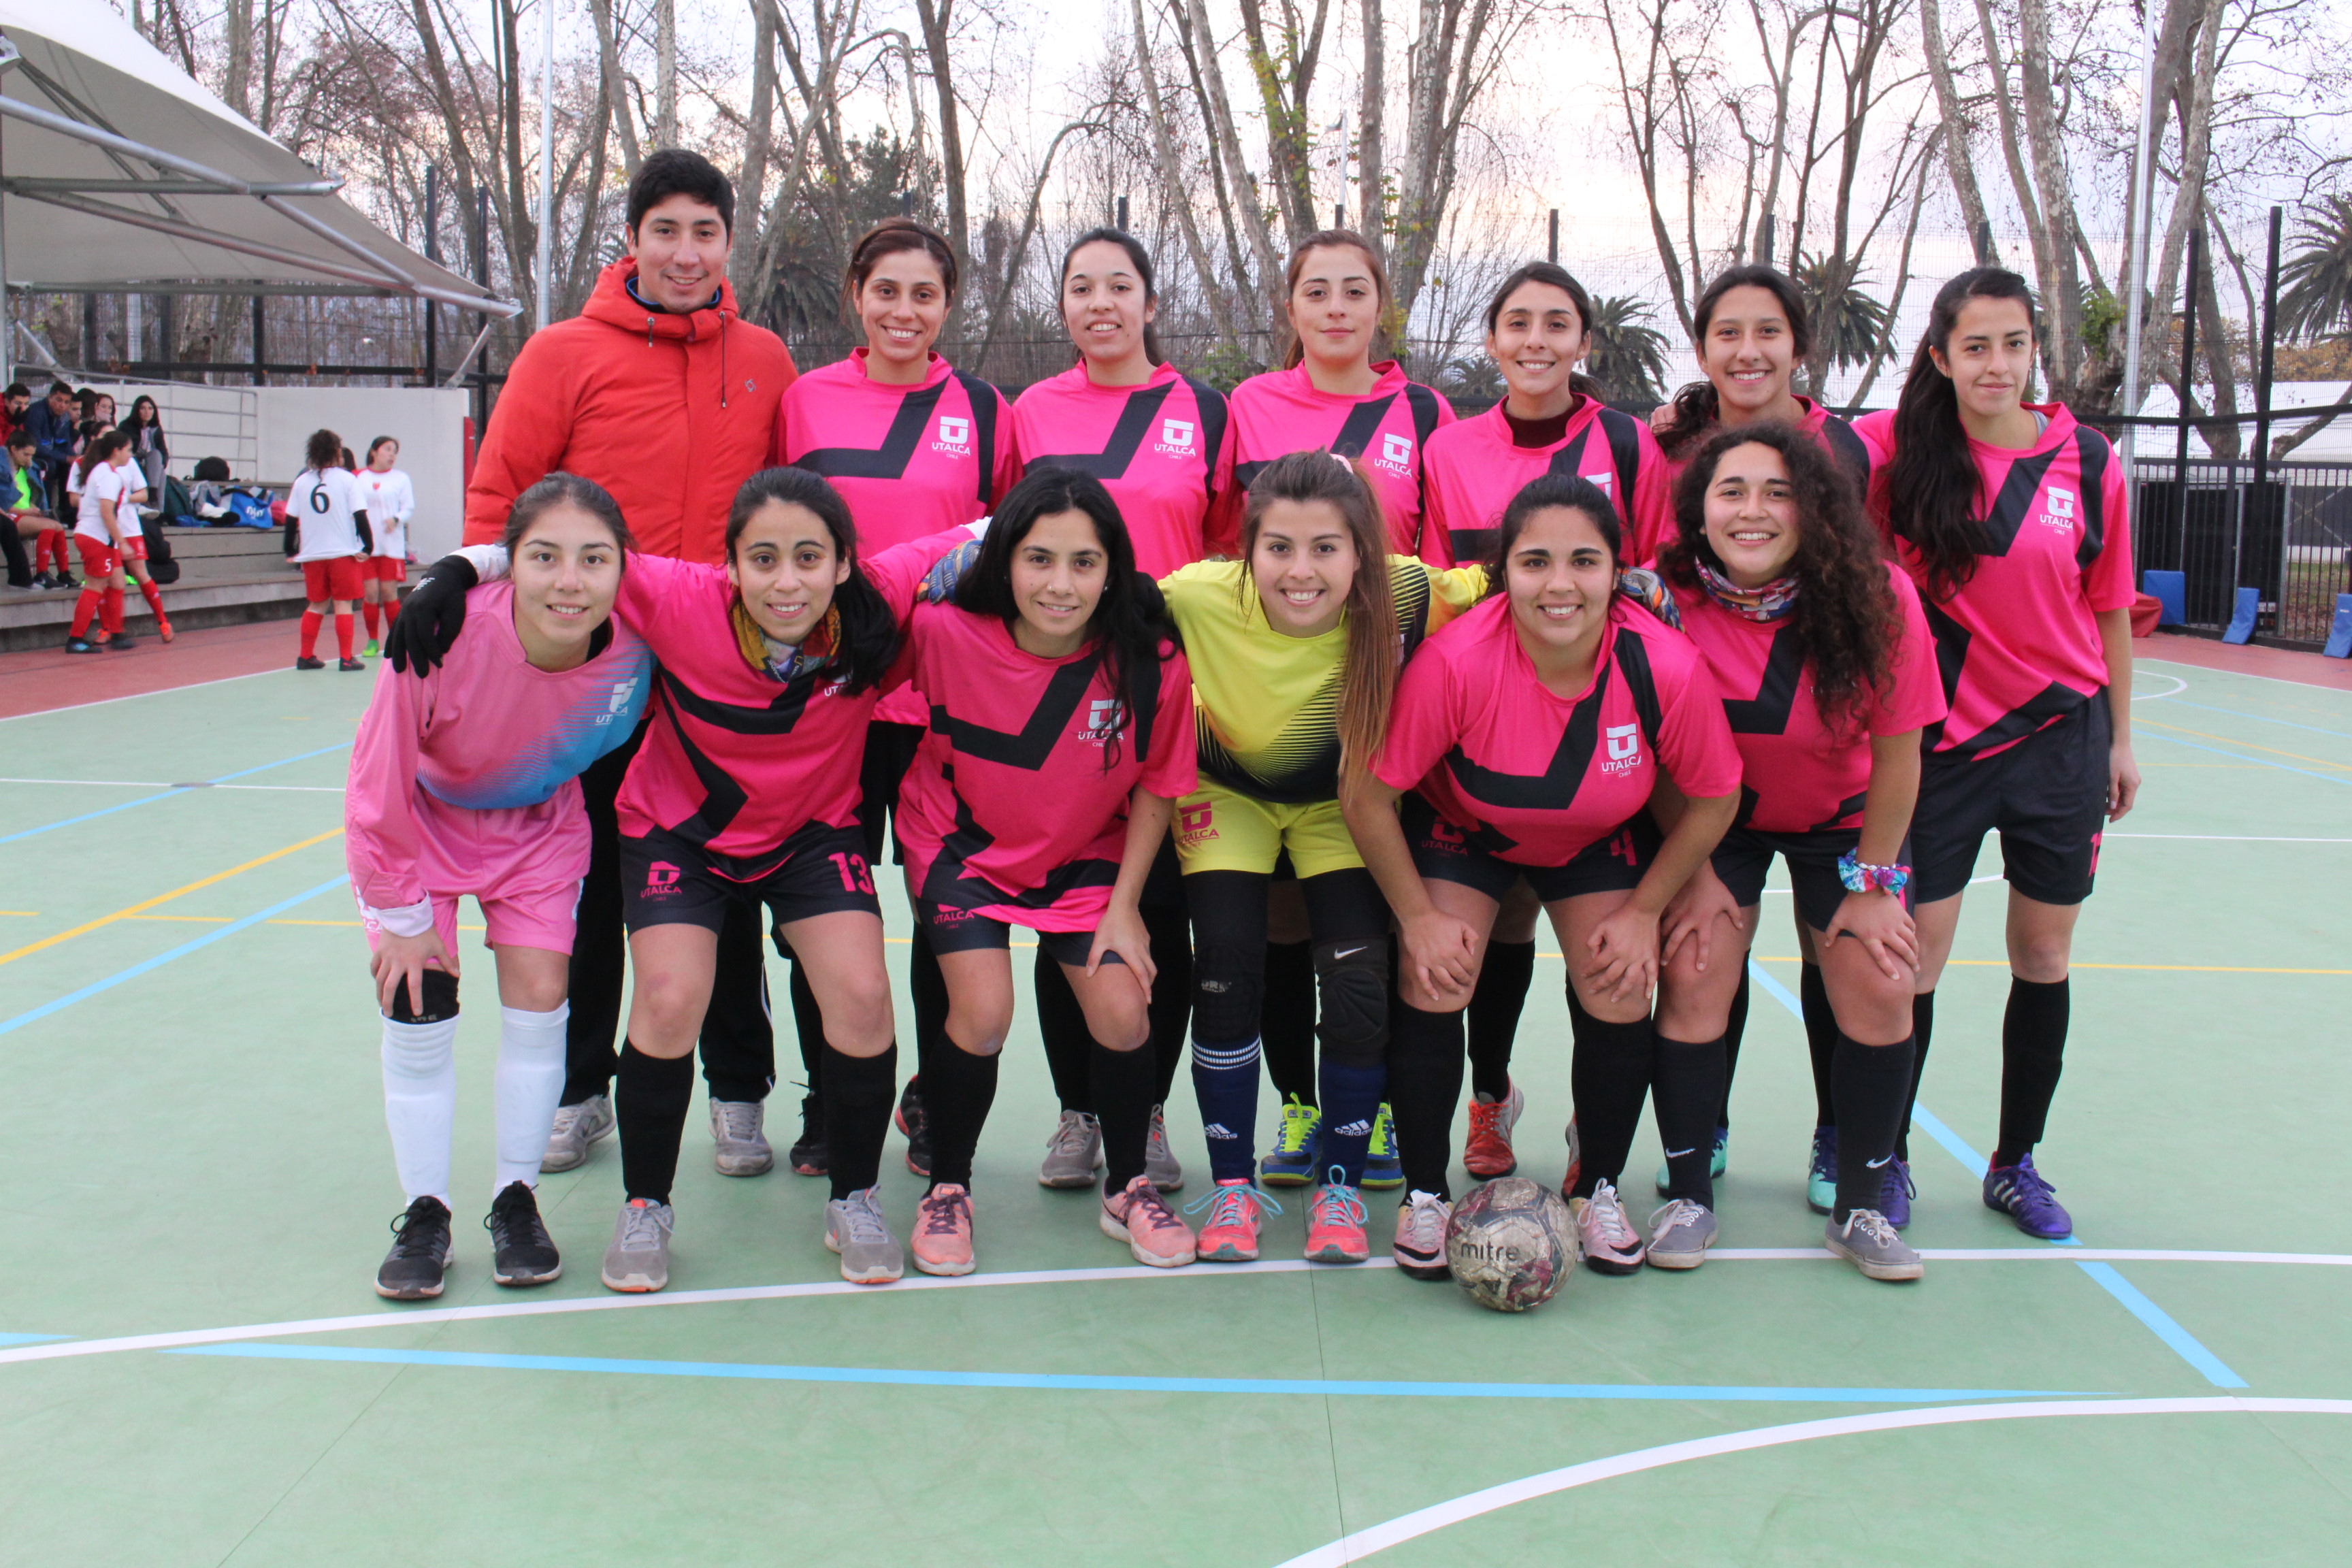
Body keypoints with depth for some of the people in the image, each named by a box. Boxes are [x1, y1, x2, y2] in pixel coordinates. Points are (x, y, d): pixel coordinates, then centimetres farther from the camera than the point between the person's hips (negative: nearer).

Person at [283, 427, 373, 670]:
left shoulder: (302, 481, 6)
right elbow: (360, 515, -10)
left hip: (312, 554, 4)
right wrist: (368, 547, -6)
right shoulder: (347, 479, -3)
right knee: (343, 605, 2)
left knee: (316, 605, 15)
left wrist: (291, 552, 13)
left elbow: (290, 520, 5)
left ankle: (306, 656, 17)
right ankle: (346, 659, 0)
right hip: (343, 552, -3)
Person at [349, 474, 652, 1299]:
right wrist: (402, 914, -13)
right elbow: (378, 786, -22)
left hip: (539, 824, 2)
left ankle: (515, 1201, 17)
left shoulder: (632, 653, -30)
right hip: (424, 822, -1)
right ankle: (424, 1215, 14)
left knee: (538, 1005, -3)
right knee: (417, 1011, -4)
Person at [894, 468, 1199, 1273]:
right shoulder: (945, 633, -26)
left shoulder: (1152, 663, -23)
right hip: (964, 846, -1)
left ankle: (1128, 1188, 18)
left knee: (1123, 1013, -10)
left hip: (1086, 856, 1)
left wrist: (1124, 905, -6)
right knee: (984, 1011, -18)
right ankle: (946, 1189, 9)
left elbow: (1154, 788, -6)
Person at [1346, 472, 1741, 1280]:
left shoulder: (1668, 667, -31)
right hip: (1460, 827, -1)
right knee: (1433, 985, -16)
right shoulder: (1455, 660, -36)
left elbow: (1713, 800, -11)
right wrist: (1419, 916, -16)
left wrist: (1643, 912, -8)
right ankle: (1425, 1195, 8)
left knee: (1619, 998, -8)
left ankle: (1597, 1188, 20)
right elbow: (1369, 797, -22)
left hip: (1602, 840, 2)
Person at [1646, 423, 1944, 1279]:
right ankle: (1689, 1196, 7)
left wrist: (1874, 884, -8)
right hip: (1712, 818, 0)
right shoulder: (1667, 598, -24)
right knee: (1692, 977, -12)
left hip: (1842, 819, 1)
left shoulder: (1880, 598, -25)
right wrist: (1694, 871, -8)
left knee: (1880, 991, -8)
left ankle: (1859, 1208, 11)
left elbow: (1897, 754, -13)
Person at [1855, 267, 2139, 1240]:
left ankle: (2016, 1163, 27)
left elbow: (2110, 610, 6)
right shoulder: (1901, 448, -6)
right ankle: (1884, 1159, 18)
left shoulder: (2086, 461, -2)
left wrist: (2120, 739, 9)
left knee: (2043, 957, 11)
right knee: (1914, 961, 0)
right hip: (1939, 743, -2)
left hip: (2060, 737, 2)